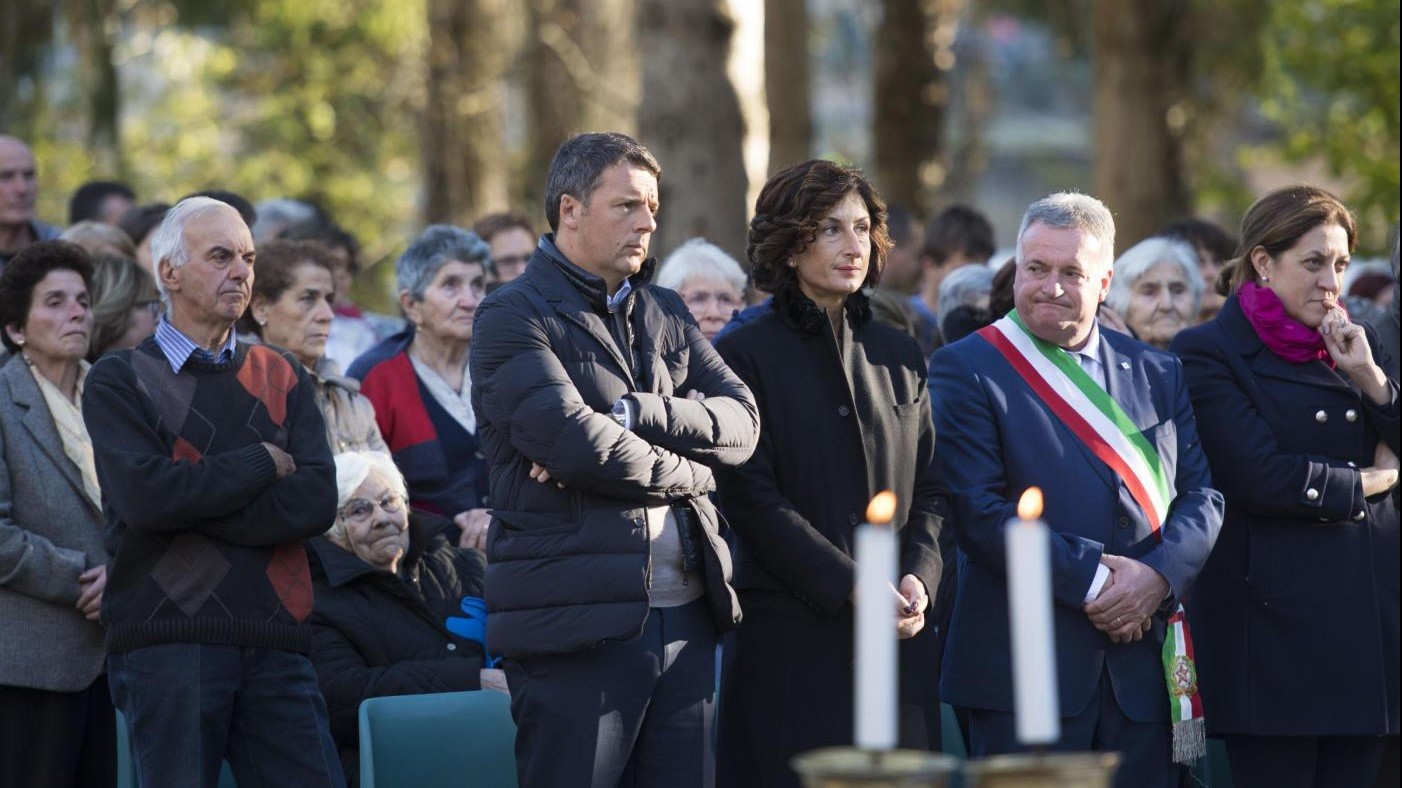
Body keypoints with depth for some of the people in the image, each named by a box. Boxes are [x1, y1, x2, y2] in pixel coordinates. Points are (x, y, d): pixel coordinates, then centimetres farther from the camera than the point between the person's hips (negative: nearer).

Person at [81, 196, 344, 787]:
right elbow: (145, 496, -14)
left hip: (275, 643, 3)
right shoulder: (118, 381, 4)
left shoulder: (280, 377, 16)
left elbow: (316, 502, 0)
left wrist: (194, 502, -8)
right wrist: (264, 463, -4)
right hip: (168, 643, -3)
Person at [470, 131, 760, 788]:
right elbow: (570, 437, -18)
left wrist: (632, 414, -11)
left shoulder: (665, 315, 19)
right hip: (576, 627, -6)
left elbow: (740, 422, 5)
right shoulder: (514, 316, -3)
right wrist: (685, 472, -4)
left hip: (685, 619, 6)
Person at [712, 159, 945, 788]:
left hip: (898, 637, 5)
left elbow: (930, 491, 13)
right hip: (791, 638, -5)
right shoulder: (746, 354, -1)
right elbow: (752, 501, -8)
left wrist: (918, 577, -6)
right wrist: (853, 588, -15)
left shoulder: (898, 355, 15)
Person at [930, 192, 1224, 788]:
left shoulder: (1157, 374, 15)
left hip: (1145, 665, 4)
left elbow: (1203, 492, 9)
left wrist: (1158, 576, -11)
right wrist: (1091, 581, -15)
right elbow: (977, 512, -10)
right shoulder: (965, 370, 0)